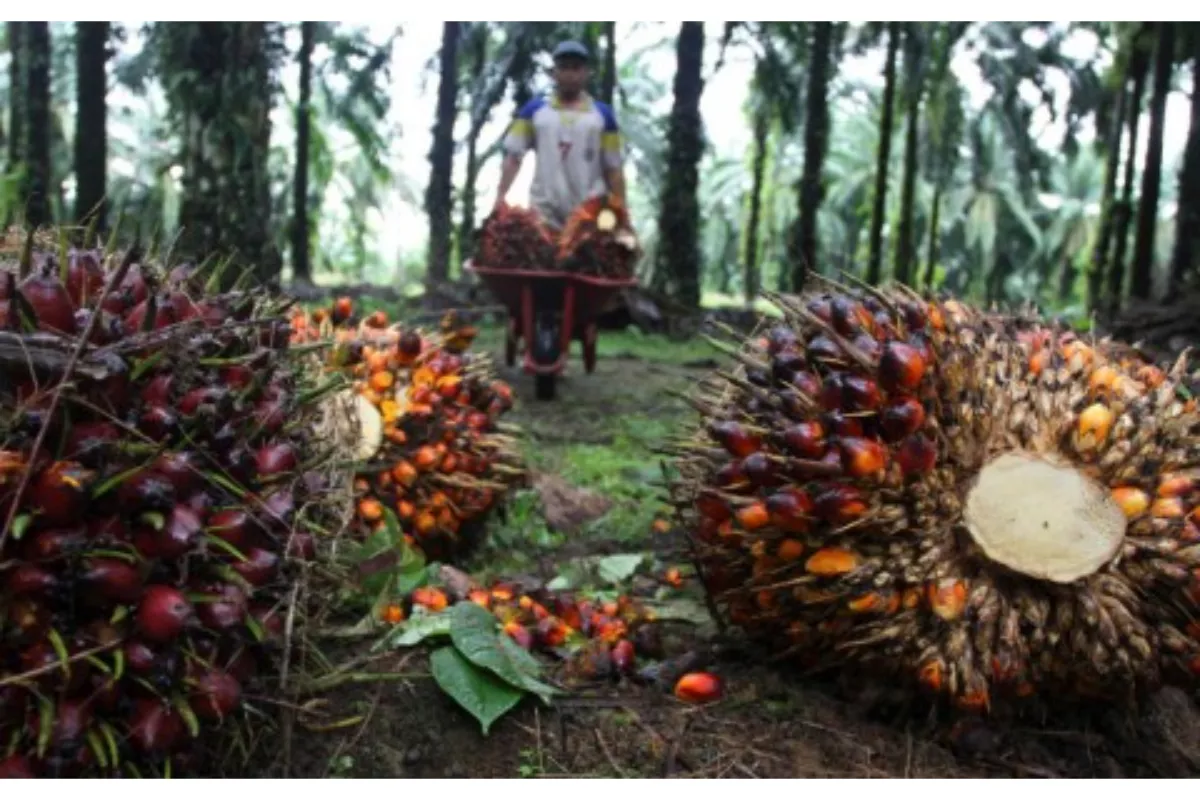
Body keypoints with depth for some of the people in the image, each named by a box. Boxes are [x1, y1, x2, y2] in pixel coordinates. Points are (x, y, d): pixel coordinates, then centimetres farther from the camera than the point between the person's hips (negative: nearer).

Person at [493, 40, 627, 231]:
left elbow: (613, 167, 8)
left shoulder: (602, 114, 8)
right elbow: (513, 156, 5)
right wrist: (501, 196, -7)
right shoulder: (534, 110, 8)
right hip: (544, 211, 0)